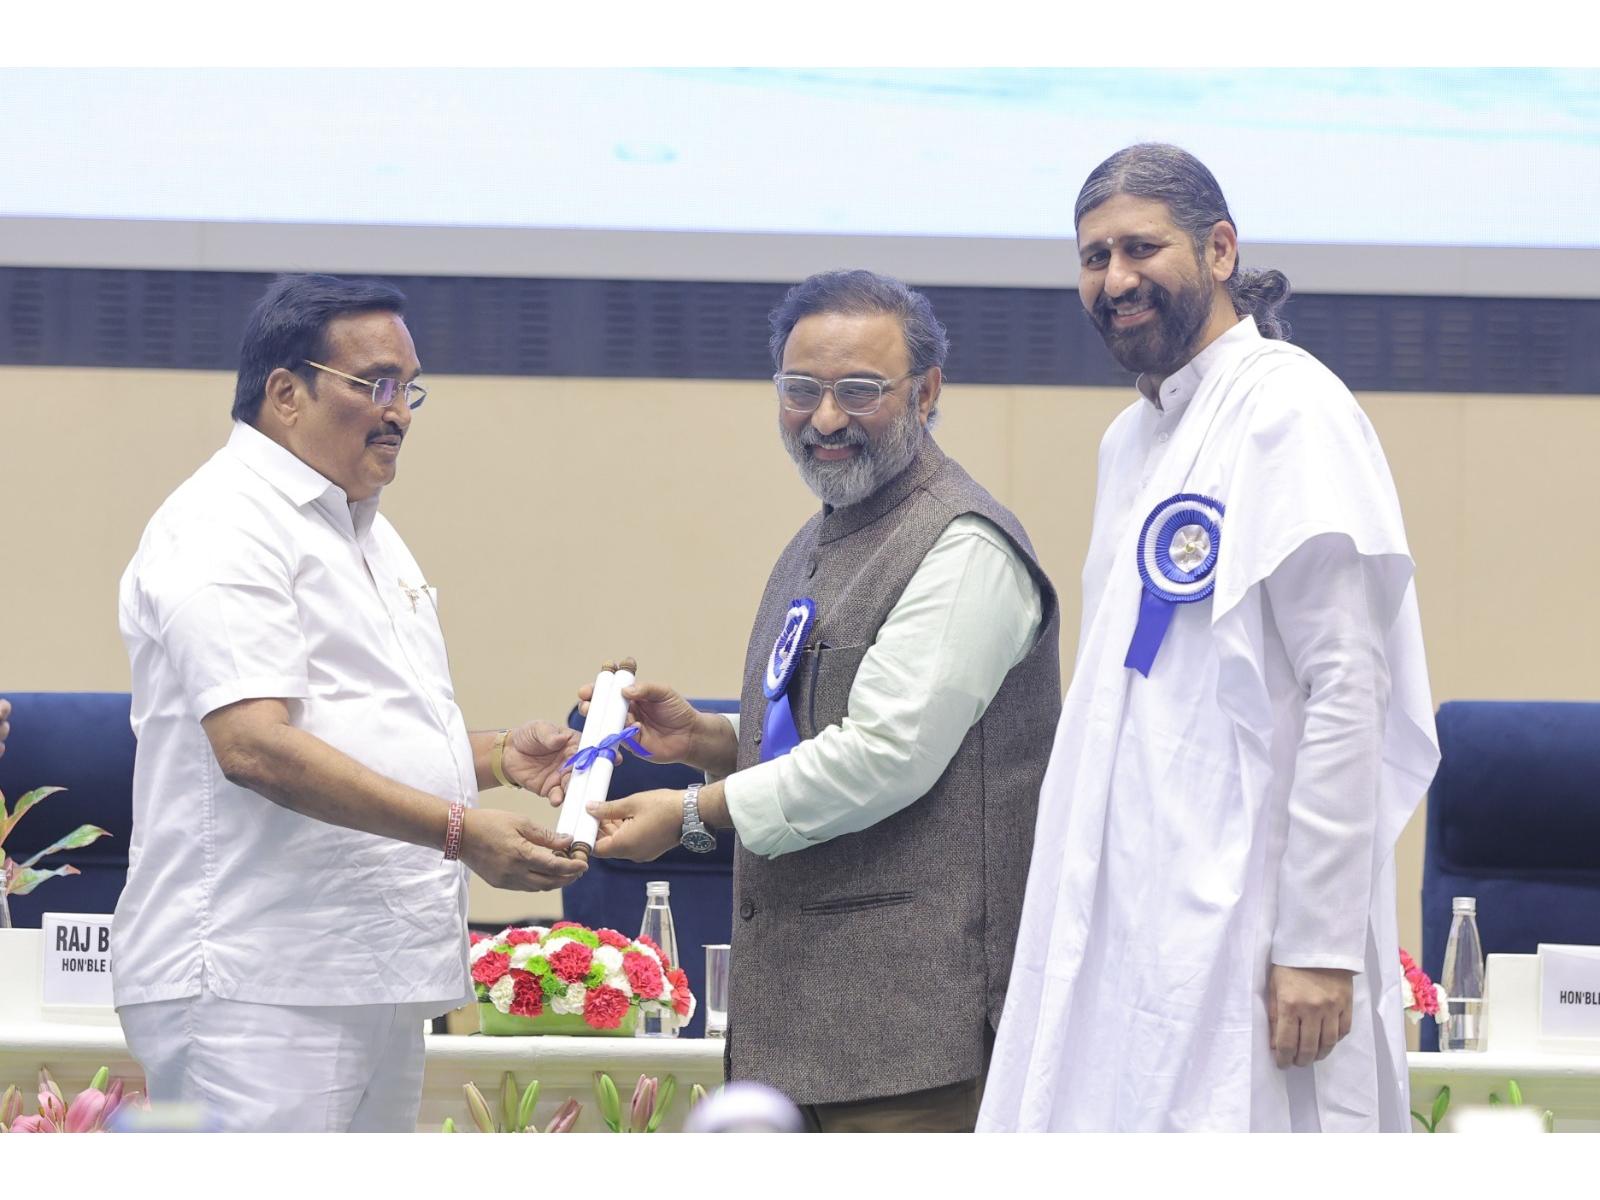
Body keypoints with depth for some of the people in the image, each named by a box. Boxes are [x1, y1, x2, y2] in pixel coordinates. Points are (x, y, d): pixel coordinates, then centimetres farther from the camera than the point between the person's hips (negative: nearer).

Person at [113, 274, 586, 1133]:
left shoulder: (363, 531, 22)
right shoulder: (223, 528, -10)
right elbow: (254, 744, -22)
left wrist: (500, 756, 10)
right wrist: (460, 830, -25)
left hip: (373, 981, 10)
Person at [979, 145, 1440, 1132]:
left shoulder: (1289, 410, -9)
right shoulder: (1133, 439, 19)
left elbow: (1346, 688, -15)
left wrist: (1321, 941, -19)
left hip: (1243, 934, -9)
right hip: (1129, 931, 9)